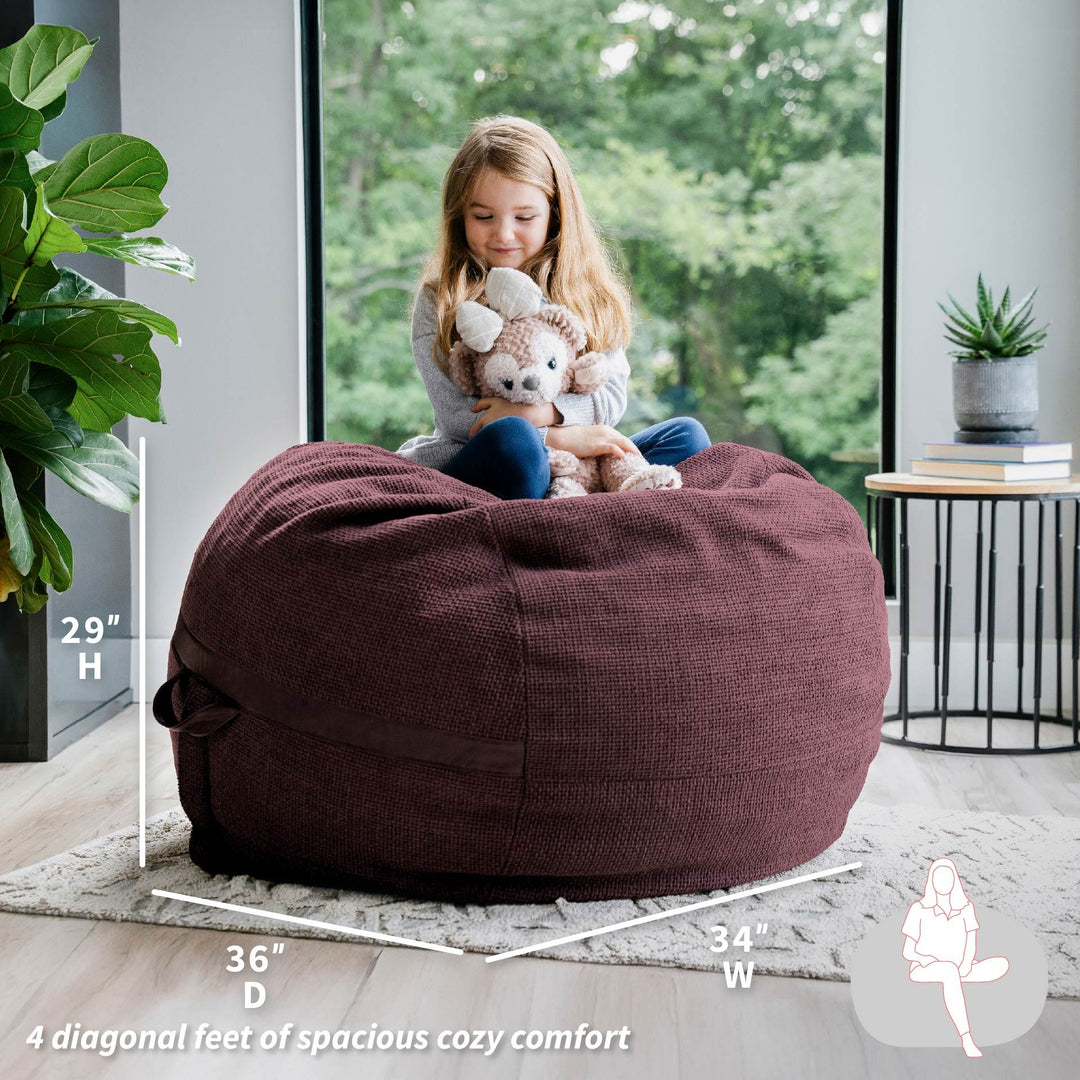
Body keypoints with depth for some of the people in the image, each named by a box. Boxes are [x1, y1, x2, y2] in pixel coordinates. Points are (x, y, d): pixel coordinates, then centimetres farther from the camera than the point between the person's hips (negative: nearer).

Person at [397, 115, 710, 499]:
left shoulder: (588, 293, 9)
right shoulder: (440, 299, 0)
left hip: (571, 472, 5)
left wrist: (536, 411, -19)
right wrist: (560, 436, -18)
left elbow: (611, 399, 1)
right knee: (513, 437, -36)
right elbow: (454, 417, -9)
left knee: (686, 434, -15)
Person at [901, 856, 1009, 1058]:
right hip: (924, 970, -4)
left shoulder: (965, 907, 9)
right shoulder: (919, 909, 0)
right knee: (949, 970, -41)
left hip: (957, 971, 4)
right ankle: (966, 1040, -47)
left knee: (1001, 964, -20)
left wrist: (966, 965, -18)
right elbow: (907, 952, -2)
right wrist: (928, 959, -21)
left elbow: (971, 946, 3)